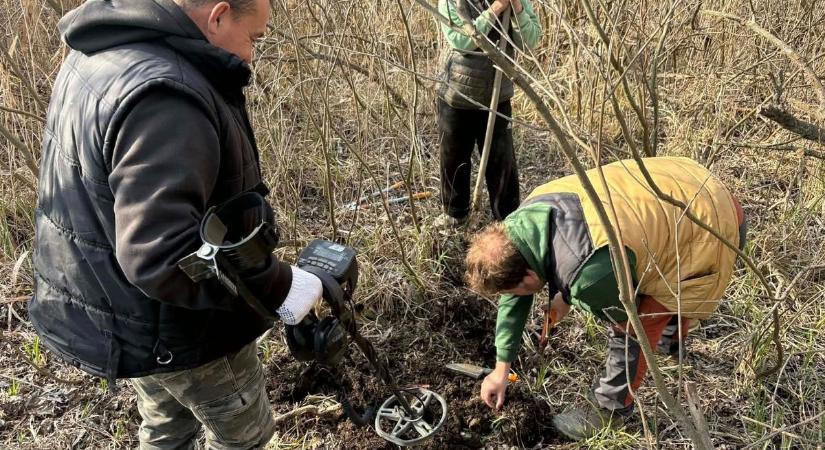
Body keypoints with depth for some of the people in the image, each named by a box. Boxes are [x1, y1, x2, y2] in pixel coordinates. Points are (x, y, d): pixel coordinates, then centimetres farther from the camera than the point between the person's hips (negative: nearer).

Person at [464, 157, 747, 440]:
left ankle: (609, 409, 20)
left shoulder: (589, 272, -39)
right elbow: (514, 299, 1)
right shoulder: (527, 220, -12)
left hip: (710, 229, -8)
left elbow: (625, 313, -14)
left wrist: (568, 299, 1)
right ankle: (672, 336, 61)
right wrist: (501, 370, 9)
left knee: (631, 325, -4)